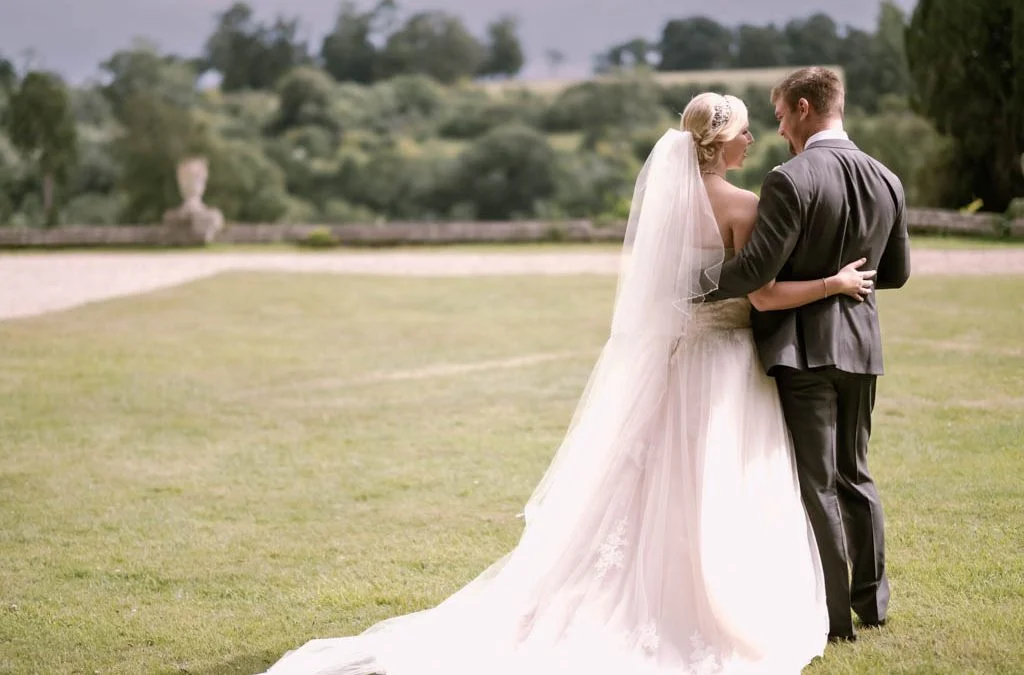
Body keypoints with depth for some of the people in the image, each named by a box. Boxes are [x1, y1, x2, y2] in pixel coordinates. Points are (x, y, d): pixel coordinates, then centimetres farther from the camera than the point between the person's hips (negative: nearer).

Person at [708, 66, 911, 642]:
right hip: (861, 344, 7)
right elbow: (897, 271, 11)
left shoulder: (792, 180, -18)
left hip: (803, 346, -6)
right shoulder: (887, 181, 3)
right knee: (855, 474, 20)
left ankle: (834, 615, 6)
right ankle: (872, 596, 27)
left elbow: (757, 270, -22)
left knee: (817, 484, 1)